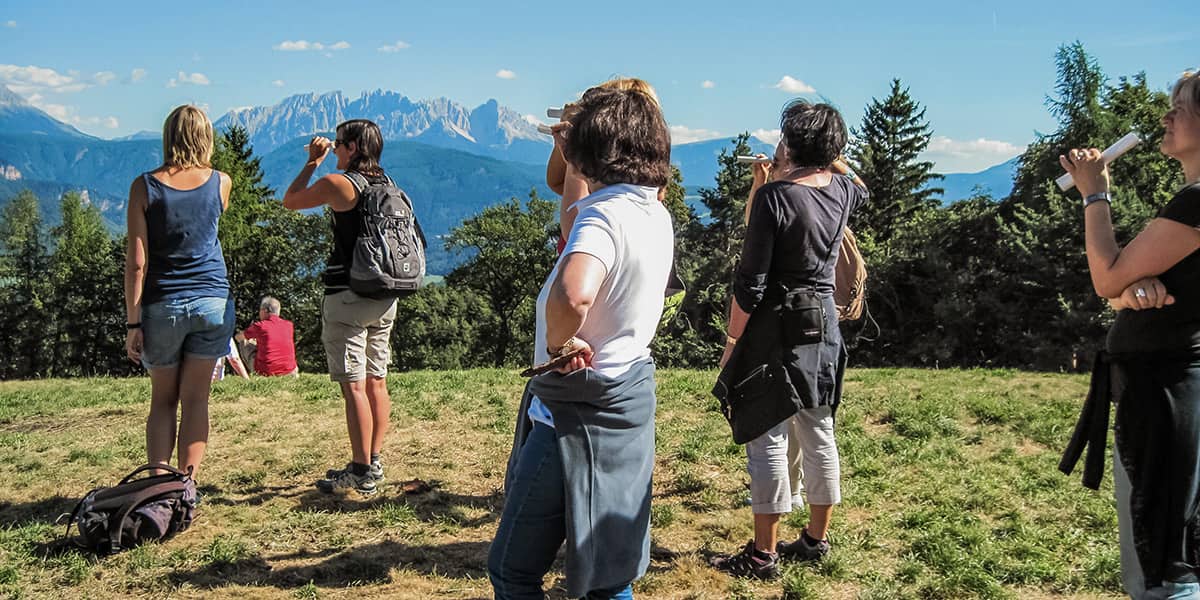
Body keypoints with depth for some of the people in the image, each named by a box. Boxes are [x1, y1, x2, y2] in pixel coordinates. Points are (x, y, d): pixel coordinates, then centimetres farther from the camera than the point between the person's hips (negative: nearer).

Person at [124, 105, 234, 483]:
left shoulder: (145, 186, -4)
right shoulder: (221, 183, 1)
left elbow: (136, 263, -7)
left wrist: (133, 323, -3)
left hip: (162, 306, -1)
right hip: (212, 302, 1)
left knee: (162, 401, 12)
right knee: (196, 399, 7)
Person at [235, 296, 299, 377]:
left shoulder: (260, 326, -7)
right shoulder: (289, 325, 2)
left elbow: (238, 337, 12)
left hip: (265, 372, -3)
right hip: (288, 371, 3)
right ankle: (293, 372, 24)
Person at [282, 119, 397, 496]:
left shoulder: (337, 184, -10)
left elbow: (290, 201, 5)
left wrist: (312, 162, 14)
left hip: (348, 295, -7)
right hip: (385, 296, 7)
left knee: (354, 386, -5)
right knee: (376, 382, 12)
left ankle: (361, 474, -3)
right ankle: (374, 463, 19)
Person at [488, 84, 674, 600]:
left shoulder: (602, 215, -22)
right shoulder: (656, 213, 5)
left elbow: (572, 295, -44)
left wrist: (558, 342, -25)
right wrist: (569, 150, 32)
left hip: (578, 410, -9)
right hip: (632, 396, 9)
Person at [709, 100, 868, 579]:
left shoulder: (774, 197, -16)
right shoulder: (843, 190, 3)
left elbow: (750, 283, -16)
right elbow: (861, 191, 32)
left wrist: (732, 340, -7)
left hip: (777, 328, -7)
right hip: (824, 324, 7)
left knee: (769, 437, -1)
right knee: (819, 433, 14)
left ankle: (763, 555, 6)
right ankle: (816, 540, 27)